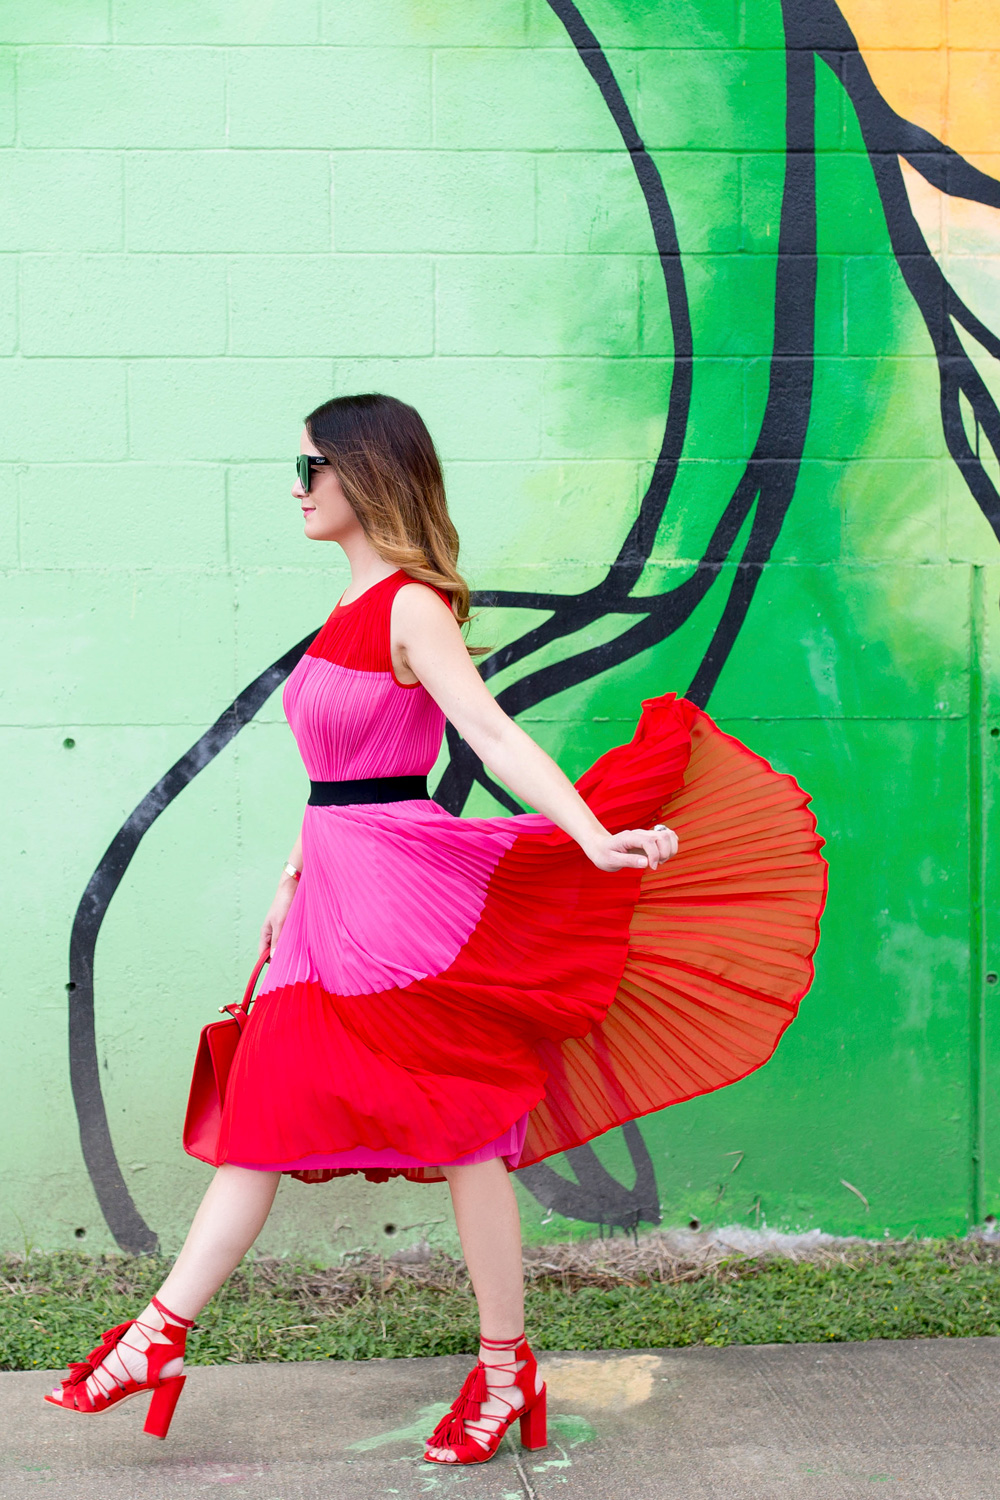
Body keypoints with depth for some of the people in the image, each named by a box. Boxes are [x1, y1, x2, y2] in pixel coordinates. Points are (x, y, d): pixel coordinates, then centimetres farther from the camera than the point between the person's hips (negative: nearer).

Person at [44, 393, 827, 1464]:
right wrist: (295, 876, 22)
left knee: (461, 1129, 1)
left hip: (406, 892, -9)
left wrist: (597, 840, -33)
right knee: (267, 1105, 10)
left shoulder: (413, 608, -11)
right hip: (335, 892, 9)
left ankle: (507, 1367, 13)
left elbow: (496, 736, -22)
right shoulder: (352, 612, 15)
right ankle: (159, 1336, 16)